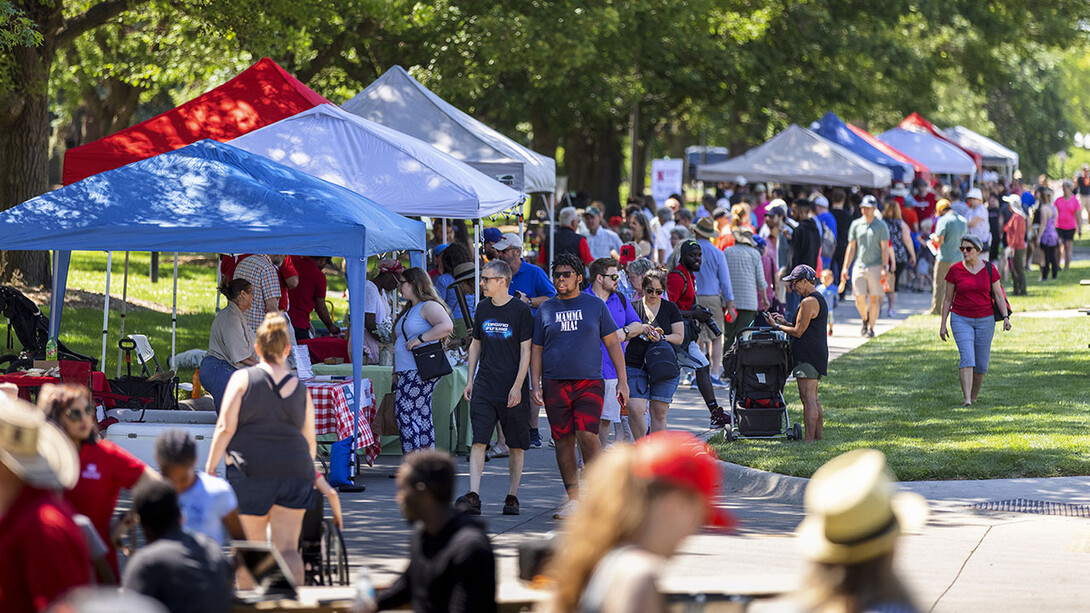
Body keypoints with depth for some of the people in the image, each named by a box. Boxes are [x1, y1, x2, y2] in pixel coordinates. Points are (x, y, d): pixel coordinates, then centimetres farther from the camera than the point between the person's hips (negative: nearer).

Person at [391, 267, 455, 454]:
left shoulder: (429, 306, -9)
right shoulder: (409, 310, 22)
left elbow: (446, 326, -27)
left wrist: (420, 339, -24)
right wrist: (396, 371, 24)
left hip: (420, 372, -10)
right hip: (408, 372, 10)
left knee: (405, 414, -14)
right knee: (422, 416, 8)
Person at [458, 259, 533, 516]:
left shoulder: (521, 311, -6)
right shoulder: (483, 309, 10)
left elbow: (526, 351, -7)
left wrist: (517, 387, -13)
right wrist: (470, 380, 11)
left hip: (513, 391, -4)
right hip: (484, 387, 4)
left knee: (516, 446, 4)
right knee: (478, 441, -8)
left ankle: (512, 497, 14)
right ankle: (473, 497, -14)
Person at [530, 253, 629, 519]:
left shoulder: (595, 305, 6)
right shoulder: (545, 310, 10)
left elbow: (613, 344, 9)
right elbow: (536, 349, 14)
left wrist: (622, 380, 4)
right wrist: (535, 384, 3)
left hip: (589, 381, -2)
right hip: (555, 384, 2)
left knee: (587, 435, -16)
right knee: (563, 440, 3)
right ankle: (573, 498, 11)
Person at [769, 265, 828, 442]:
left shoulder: (808, 302, -14)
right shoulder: (819, 299, 19)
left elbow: (798, 332, -13)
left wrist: (777, 326, -1)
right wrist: (785, 322, 19)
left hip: (808, 356, -11)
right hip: (819, 353, 11)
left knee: (808, 398, -12)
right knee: (812, 399, 15)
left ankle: (809, 439, -15)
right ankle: (818, 435, 17)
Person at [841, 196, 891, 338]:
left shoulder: (881, 226, 2)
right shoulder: (856, 225, 9)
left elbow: (885, 248, 0)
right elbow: (851, 247, 12)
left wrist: (884, 268, -9)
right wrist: (845, 267, 7)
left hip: (876, 267, -2)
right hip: (859, 266, 2)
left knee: (874, 298, -3)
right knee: (860, 299, -2)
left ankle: (871, 328, 4)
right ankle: (865, 320, 25)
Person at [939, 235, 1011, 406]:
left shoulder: (989, 269, -1)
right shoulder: (955, 270, -2)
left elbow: (998, 296, 4)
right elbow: (948, 299, 5)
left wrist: (1005, 317, -8)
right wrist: (943, 324, 3)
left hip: (985, 320, 1)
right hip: (961, 320, -1)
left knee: (981, 363, 5)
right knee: (967, 358, -17)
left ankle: (974, 397, 23)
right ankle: (967, 400, -24)